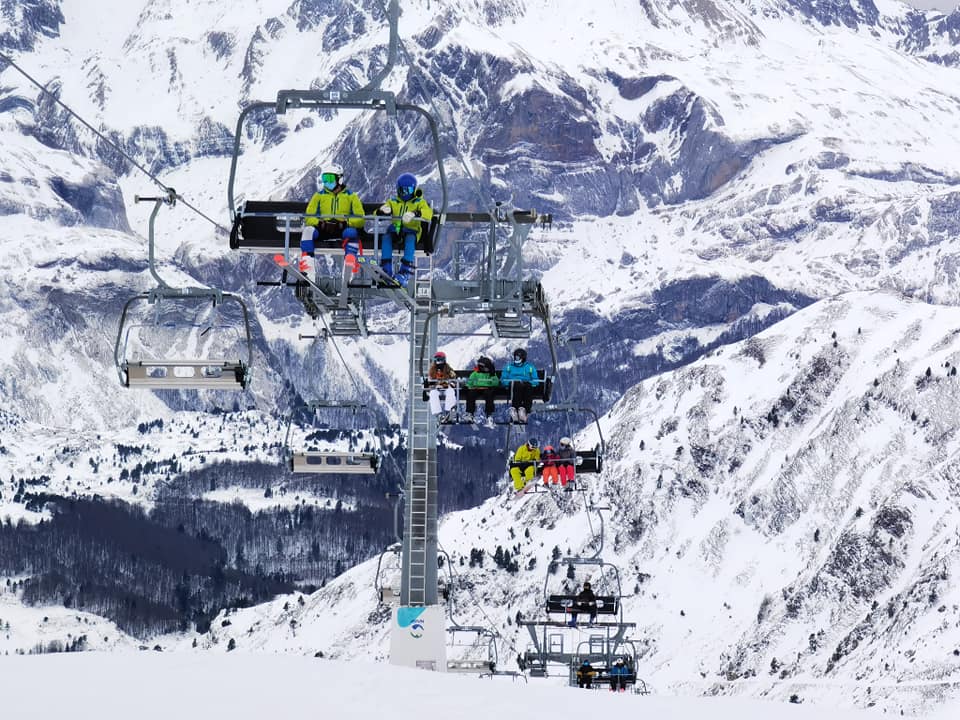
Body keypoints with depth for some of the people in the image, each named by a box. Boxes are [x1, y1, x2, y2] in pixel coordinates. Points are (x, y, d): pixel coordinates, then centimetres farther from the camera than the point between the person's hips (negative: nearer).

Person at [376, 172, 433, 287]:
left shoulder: (419, 202, 11)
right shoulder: (393, 202, 20)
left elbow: (428, 213, -11)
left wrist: (414, 214, -32)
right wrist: (382, 210, -15)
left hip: (411, 230, -2)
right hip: (396, 230, 2)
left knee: (410, 239, -37)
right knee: (387, 237, -31)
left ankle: (405, 272, -43)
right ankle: (387, 271, -34)